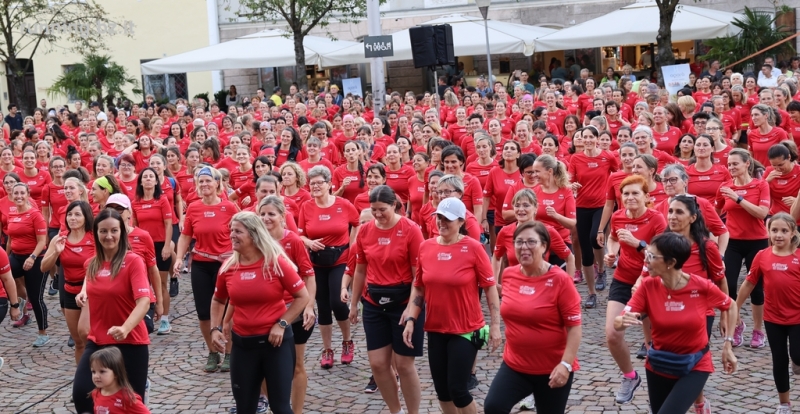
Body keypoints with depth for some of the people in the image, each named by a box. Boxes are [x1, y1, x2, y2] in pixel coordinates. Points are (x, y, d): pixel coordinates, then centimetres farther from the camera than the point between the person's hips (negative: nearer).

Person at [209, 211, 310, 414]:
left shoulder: (276, 262, -12)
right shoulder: (228, 267, 0)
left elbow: (303, 296, -7)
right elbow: (218, 300, 17)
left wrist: (281, 324, -12)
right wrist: (216, 328, 3)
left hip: (275, 341, -4)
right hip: (242, 344, 4)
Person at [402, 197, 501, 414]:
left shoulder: (473, 247, -12)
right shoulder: (425, 247, 0)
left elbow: (490, 288, -8)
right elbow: (418, 288, 9)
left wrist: (495, 325, -11)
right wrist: (410, 320, 1)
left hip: (466, 330, -4)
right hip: (435, 329, 5)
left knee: (457, 389, -4)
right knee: (441, 389, 12)